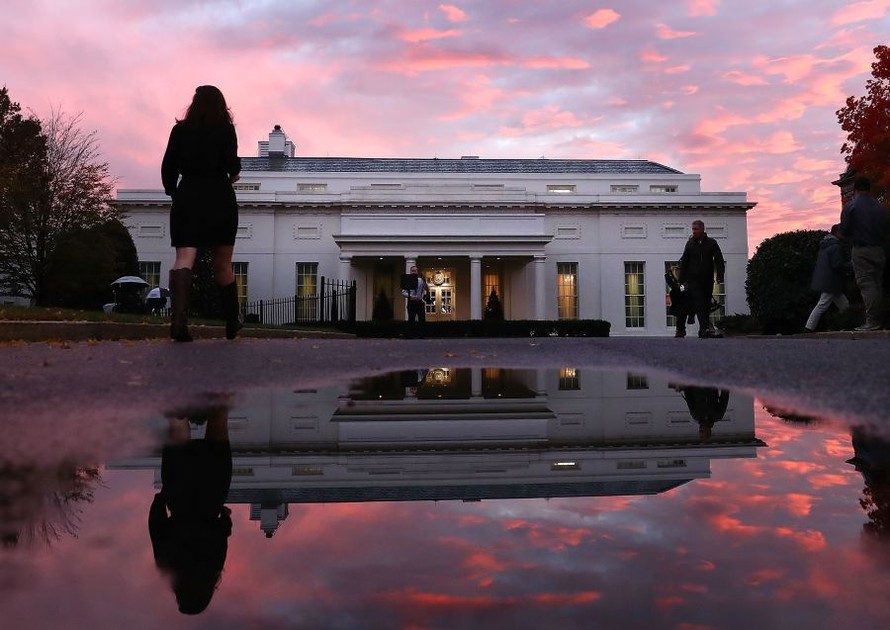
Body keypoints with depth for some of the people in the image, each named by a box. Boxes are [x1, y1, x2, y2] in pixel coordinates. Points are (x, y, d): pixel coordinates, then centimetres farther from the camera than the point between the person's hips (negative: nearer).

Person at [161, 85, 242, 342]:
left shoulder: (180, 129, 10)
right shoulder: (225, 129, 4)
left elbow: (168, 166, 7)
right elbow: (232, 163, -8)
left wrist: (172, 191, 23)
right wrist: (233, 173, 14)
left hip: (188, 197, 1)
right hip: (219, 198, -1)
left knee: (184, 258, -10)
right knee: (223, 263, 10)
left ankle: (178, 319, -32)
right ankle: (232, 323, 21)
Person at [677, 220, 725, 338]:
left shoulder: (712, 243, 6)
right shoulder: (690, 243, 7)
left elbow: (719, 260, 4)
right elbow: (683, 262, 9)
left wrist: (720, 275, -8)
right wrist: (682, 280, 4)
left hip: (707, 280, 1)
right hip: (694, 280, -1)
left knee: (706, 305, 6)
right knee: (699, 304, -12)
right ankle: (705, 328, -19)